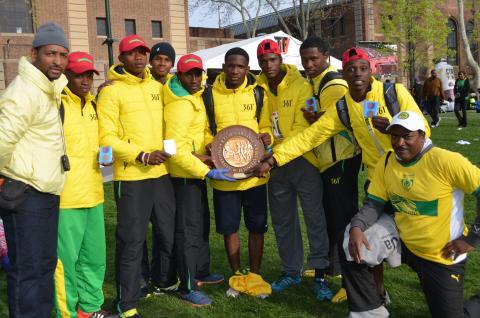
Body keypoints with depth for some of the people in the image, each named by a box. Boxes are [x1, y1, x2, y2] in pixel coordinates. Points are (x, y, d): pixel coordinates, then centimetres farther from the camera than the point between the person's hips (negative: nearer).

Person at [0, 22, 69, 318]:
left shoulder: (50, 89, 11)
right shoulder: (25, 93, -19)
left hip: (46, 194, 10)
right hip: (24, 194, -9)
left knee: (46, 263, 17)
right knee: (28, 269, -2)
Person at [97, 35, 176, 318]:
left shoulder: (157, 87, 11)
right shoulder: (112, 92, -7)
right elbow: (107, 138, -13)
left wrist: (167, 149, 5)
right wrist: (141, 156, -20)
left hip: (162, 173, 6)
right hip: (131, 177, -6)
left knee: (170, 232, 17)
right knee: (132, 240, -1)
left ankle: (166, 282, 39)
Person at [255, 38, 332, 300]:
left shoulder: (301, 86, -10)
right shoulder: (258, 90, 3)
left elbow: (302, 128, -17)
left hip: (302, 160, -5)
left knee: (314, 217, -1)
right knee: (282, 220, 13)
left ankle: (319, 275, 10)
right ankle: (291, 271, 28)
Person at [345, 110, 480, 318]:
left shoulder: (445, 161, -24)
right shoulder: (386, 162, -5)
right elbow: (374, 204, 0)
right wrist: (357, 227, -20)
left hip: (442, 255, -5)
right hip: (403, 242, 5)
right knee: (355, 249, -6)